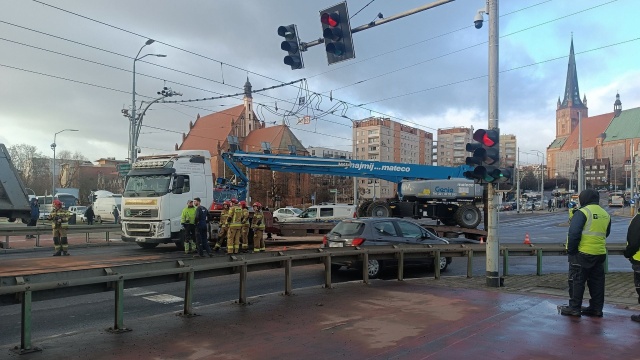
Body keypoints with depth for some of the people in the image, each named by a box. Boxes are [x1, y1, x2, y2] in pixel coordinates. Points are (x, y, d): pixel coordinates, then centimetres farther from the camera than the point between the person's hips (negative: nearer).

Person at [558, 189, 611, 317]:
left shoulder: (582, 212, -14)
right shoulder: (605, 214, 9)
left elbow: (574, 233, -18)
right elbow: (606, 233, 21)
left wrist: (571, 250, -11)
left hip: (582, 253, -7)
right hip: (600, 253, 7)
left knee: (577, 280, 1)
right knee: (597, 281, 14)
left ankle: (574, 308, 4)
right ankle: (596, 308, 20)